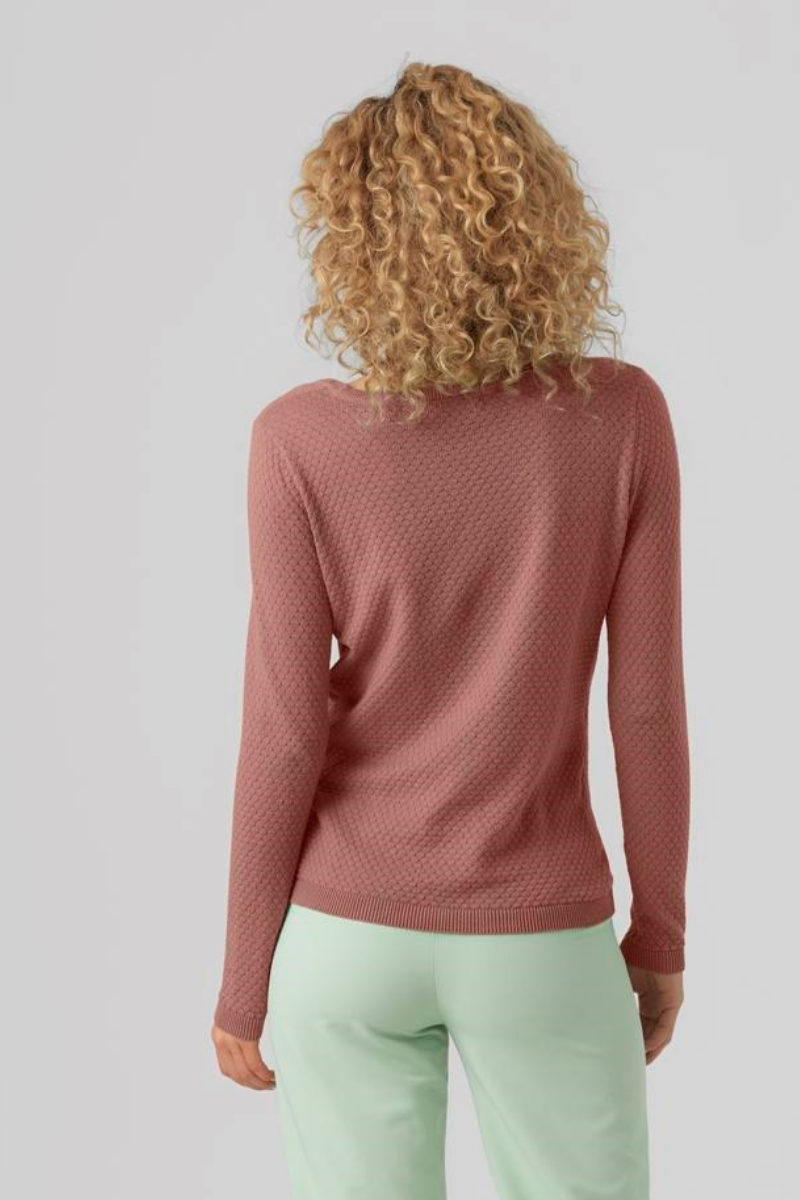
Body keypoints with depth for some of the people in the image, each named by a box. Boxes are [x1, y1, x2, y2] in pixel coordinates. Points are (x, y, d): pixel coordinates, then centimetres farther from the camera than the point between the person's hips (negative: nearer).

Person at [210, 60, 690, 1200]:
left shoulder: (303, 438, -14)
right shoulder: (625, 414, -11)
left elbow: (284, 732, -13)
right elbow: (648, 702, -8)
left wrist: (245, 977, 0)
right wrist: (662, 932, 5)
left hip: (353, 932, 0)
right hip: (539, 940, 0)